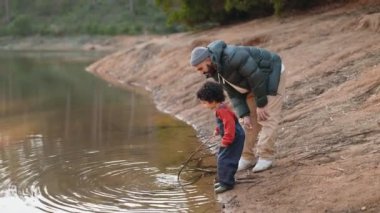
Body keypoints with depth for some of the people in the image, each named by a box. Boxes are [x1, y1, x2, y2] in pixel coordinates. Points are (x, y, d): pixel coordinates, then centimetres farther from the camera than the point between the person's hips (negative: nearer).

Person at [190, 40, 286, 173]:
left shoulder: (233, 56, -35)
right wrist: (244, 115, -13)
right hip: (254, 83, 8)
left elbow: (257, 77, -29)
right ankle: (248, 157, 10)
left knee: (267, 117, -13)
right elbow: (234, 93, -3)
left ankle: (266, 157, -6)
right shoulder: (215, 71, -7)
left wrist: (261, 104, -22)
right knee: (250, 119, 4)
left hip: (271, 75, -8)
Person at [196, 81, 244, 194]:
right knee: (221, 158, 18)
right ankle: (223, 180, 28)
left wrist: (225, 141, -27)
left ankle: (226, 183, -2)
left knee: (224, 160, -10)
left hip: (234, 139, -11)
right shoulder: (220, 109, 6)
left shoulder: (224, 111, -27)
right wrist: (217, 130, 11)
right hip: (231, 138, 11)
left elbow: (230, 127, -31)